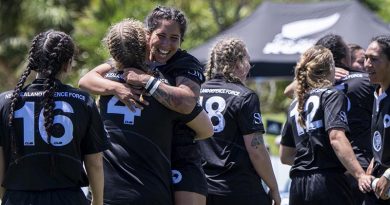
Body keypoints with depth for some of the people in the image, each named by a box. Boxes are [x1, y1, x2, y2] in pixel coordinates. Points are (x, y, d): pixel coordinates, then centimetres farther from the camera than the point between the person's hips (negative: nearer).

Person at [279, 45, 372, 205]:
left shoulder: (295, 105, 19)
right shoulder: (333, 96, -2)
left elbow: (285, 156, 24)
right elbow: (336, 138, -19)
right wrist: (360, 174, -25)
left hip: (298, 187, 7)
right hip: (328, 184, -7)